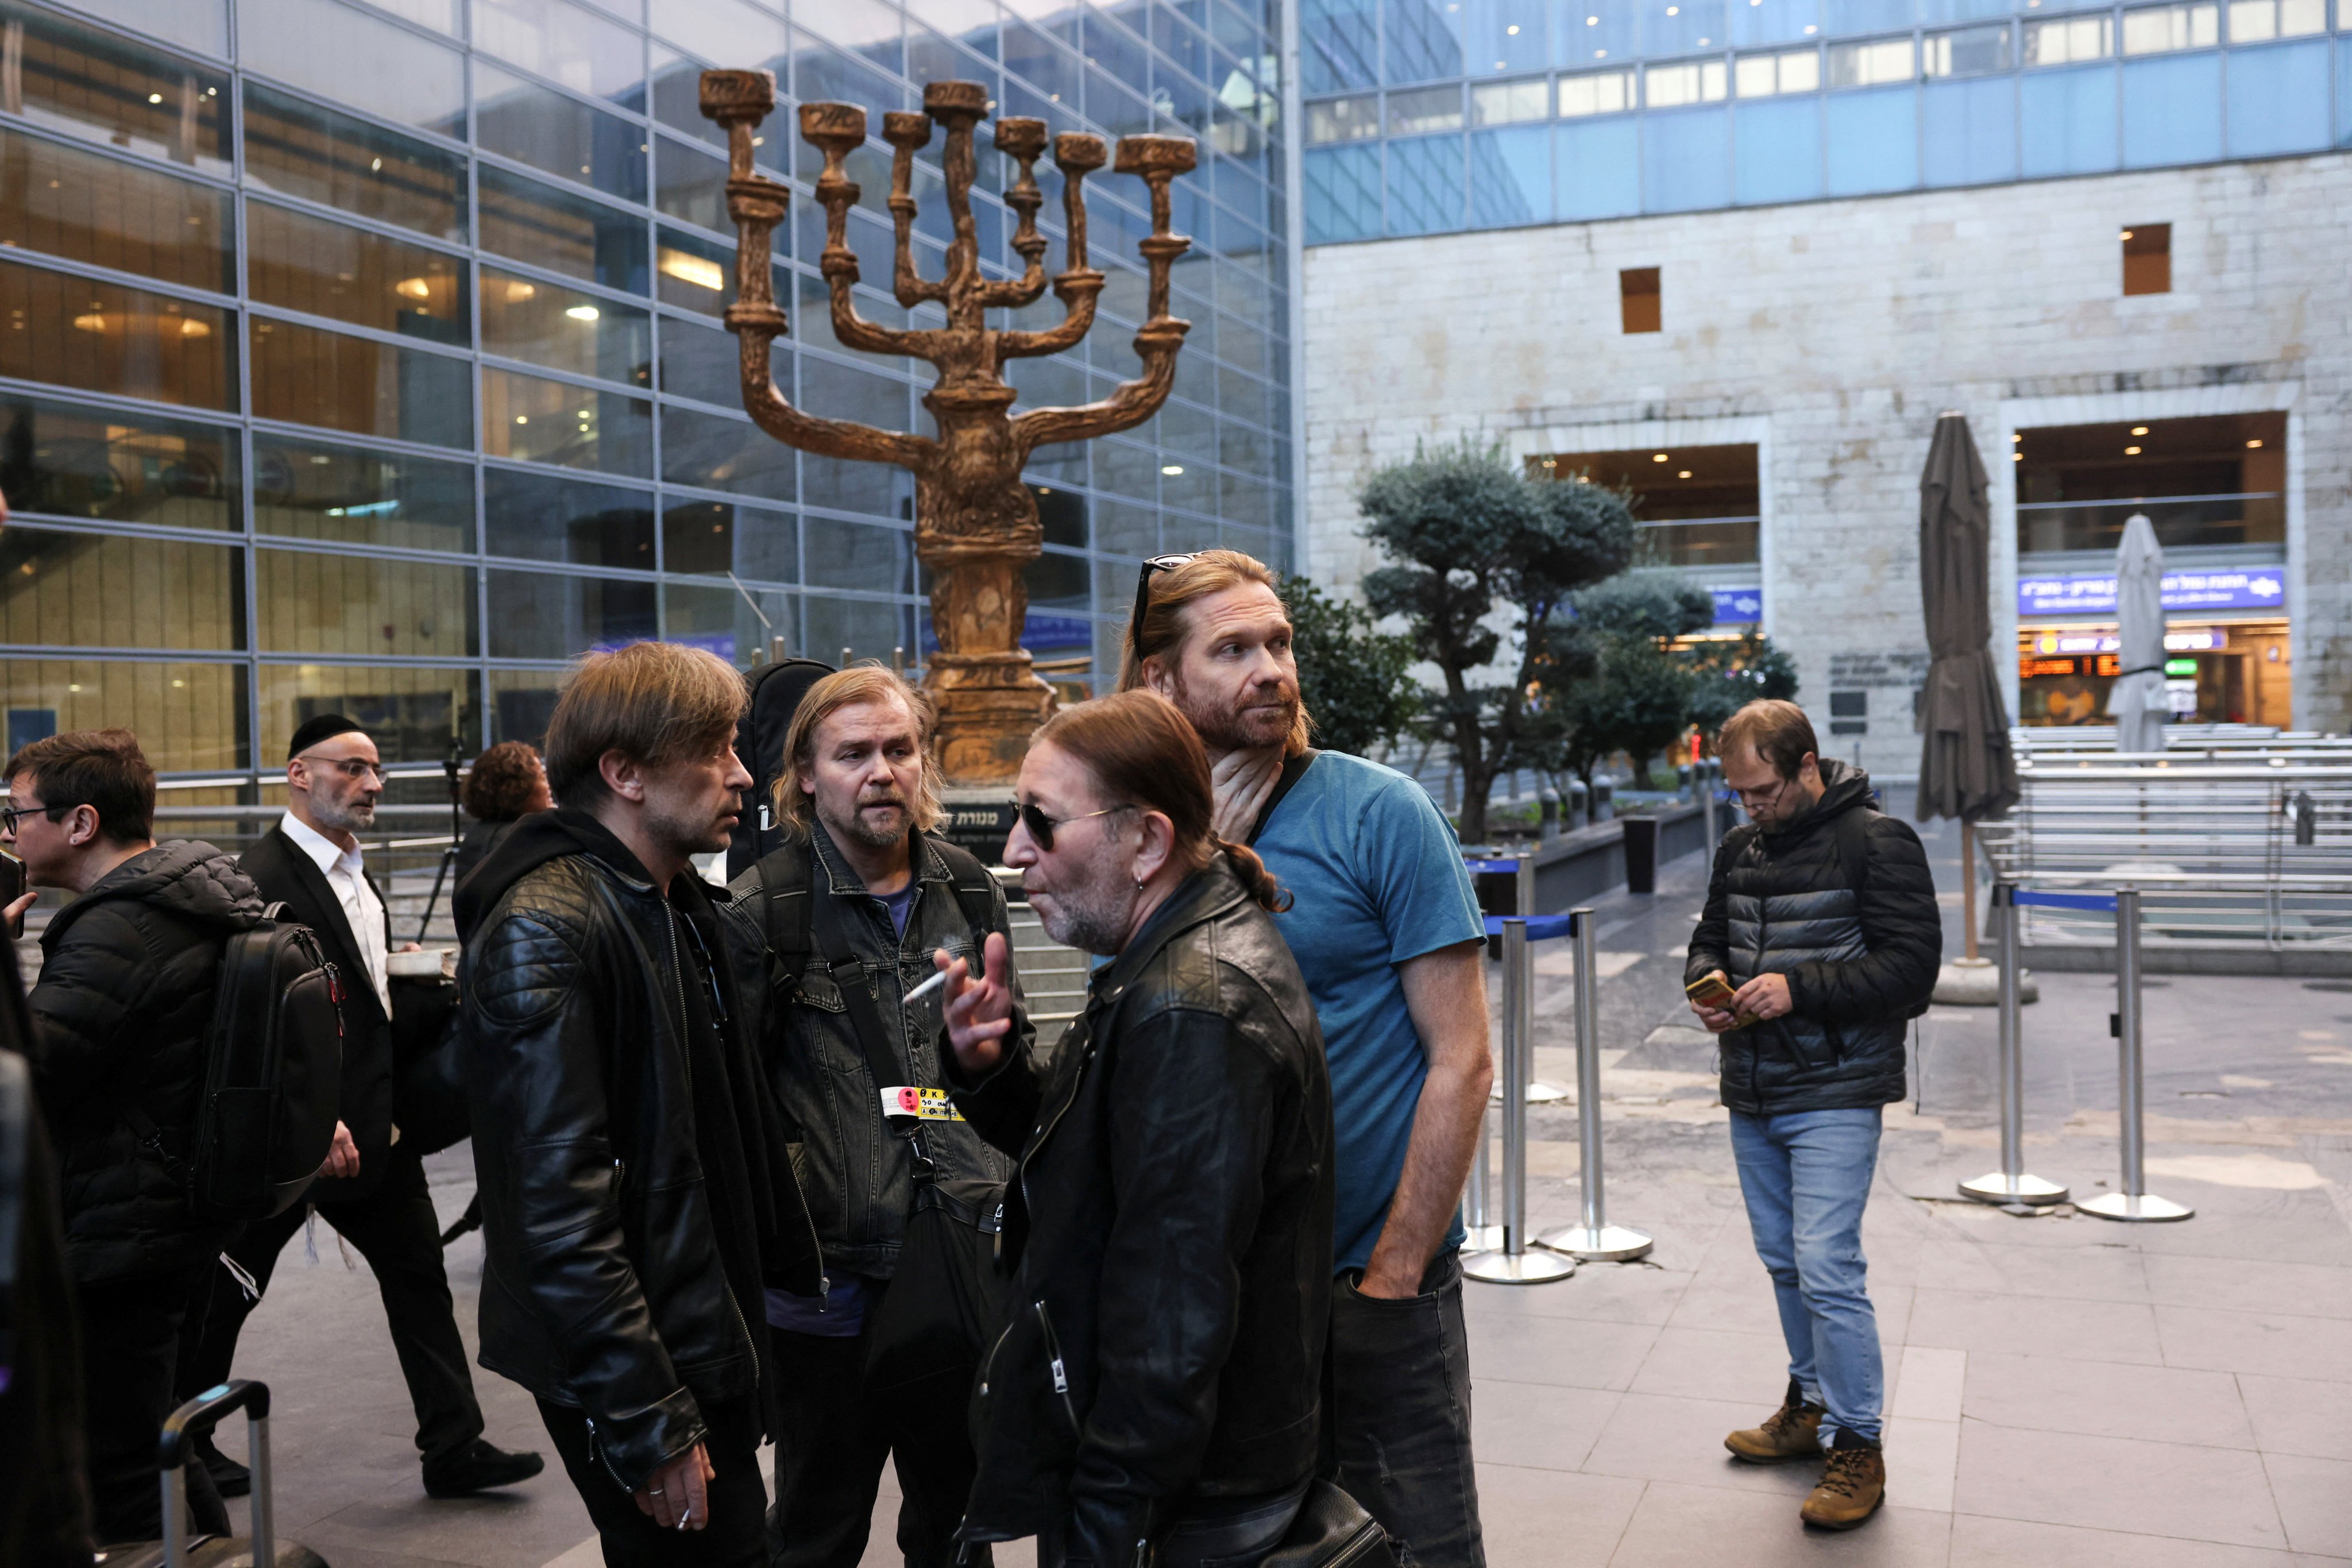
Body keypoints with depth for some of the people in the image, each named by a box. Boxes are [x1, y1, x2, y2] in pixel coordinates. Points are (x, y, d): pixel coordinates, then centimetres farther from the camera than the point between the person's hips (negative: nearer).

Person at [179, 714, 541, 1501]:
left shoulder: (355, 869, 12)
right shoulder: (263, 879, -17)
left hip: (373, 1125, 9)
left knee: (417, 1273, 8)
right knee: (230, 1287, 9)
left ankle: (454, 1449, 14)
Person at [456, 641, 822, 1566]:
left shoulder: (681, 903, 11)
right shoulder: (541, 932, -19)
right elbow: (558, 1207, -23)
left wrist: (789, 1287, 14)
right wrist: (647, 1424, -22)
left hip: (710, 1343, 9)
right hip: (634, 1368, -9)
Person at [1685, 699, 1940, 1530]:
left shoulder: (1877, 842, -11)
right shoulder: (1739, 847, 10)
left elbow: (1911, 963, -16)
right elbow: (1709, 938, 21)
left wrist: (1799, 988, -23)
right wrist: (1707, 984, -2)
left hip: (1834, 1096, -7)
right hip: (1751, 1094, 7)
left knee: (1827, 1270, -9)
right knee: (1784, 1263, 16)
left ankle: (1857, 1446, 5)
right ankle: (1811, 1406, 32)